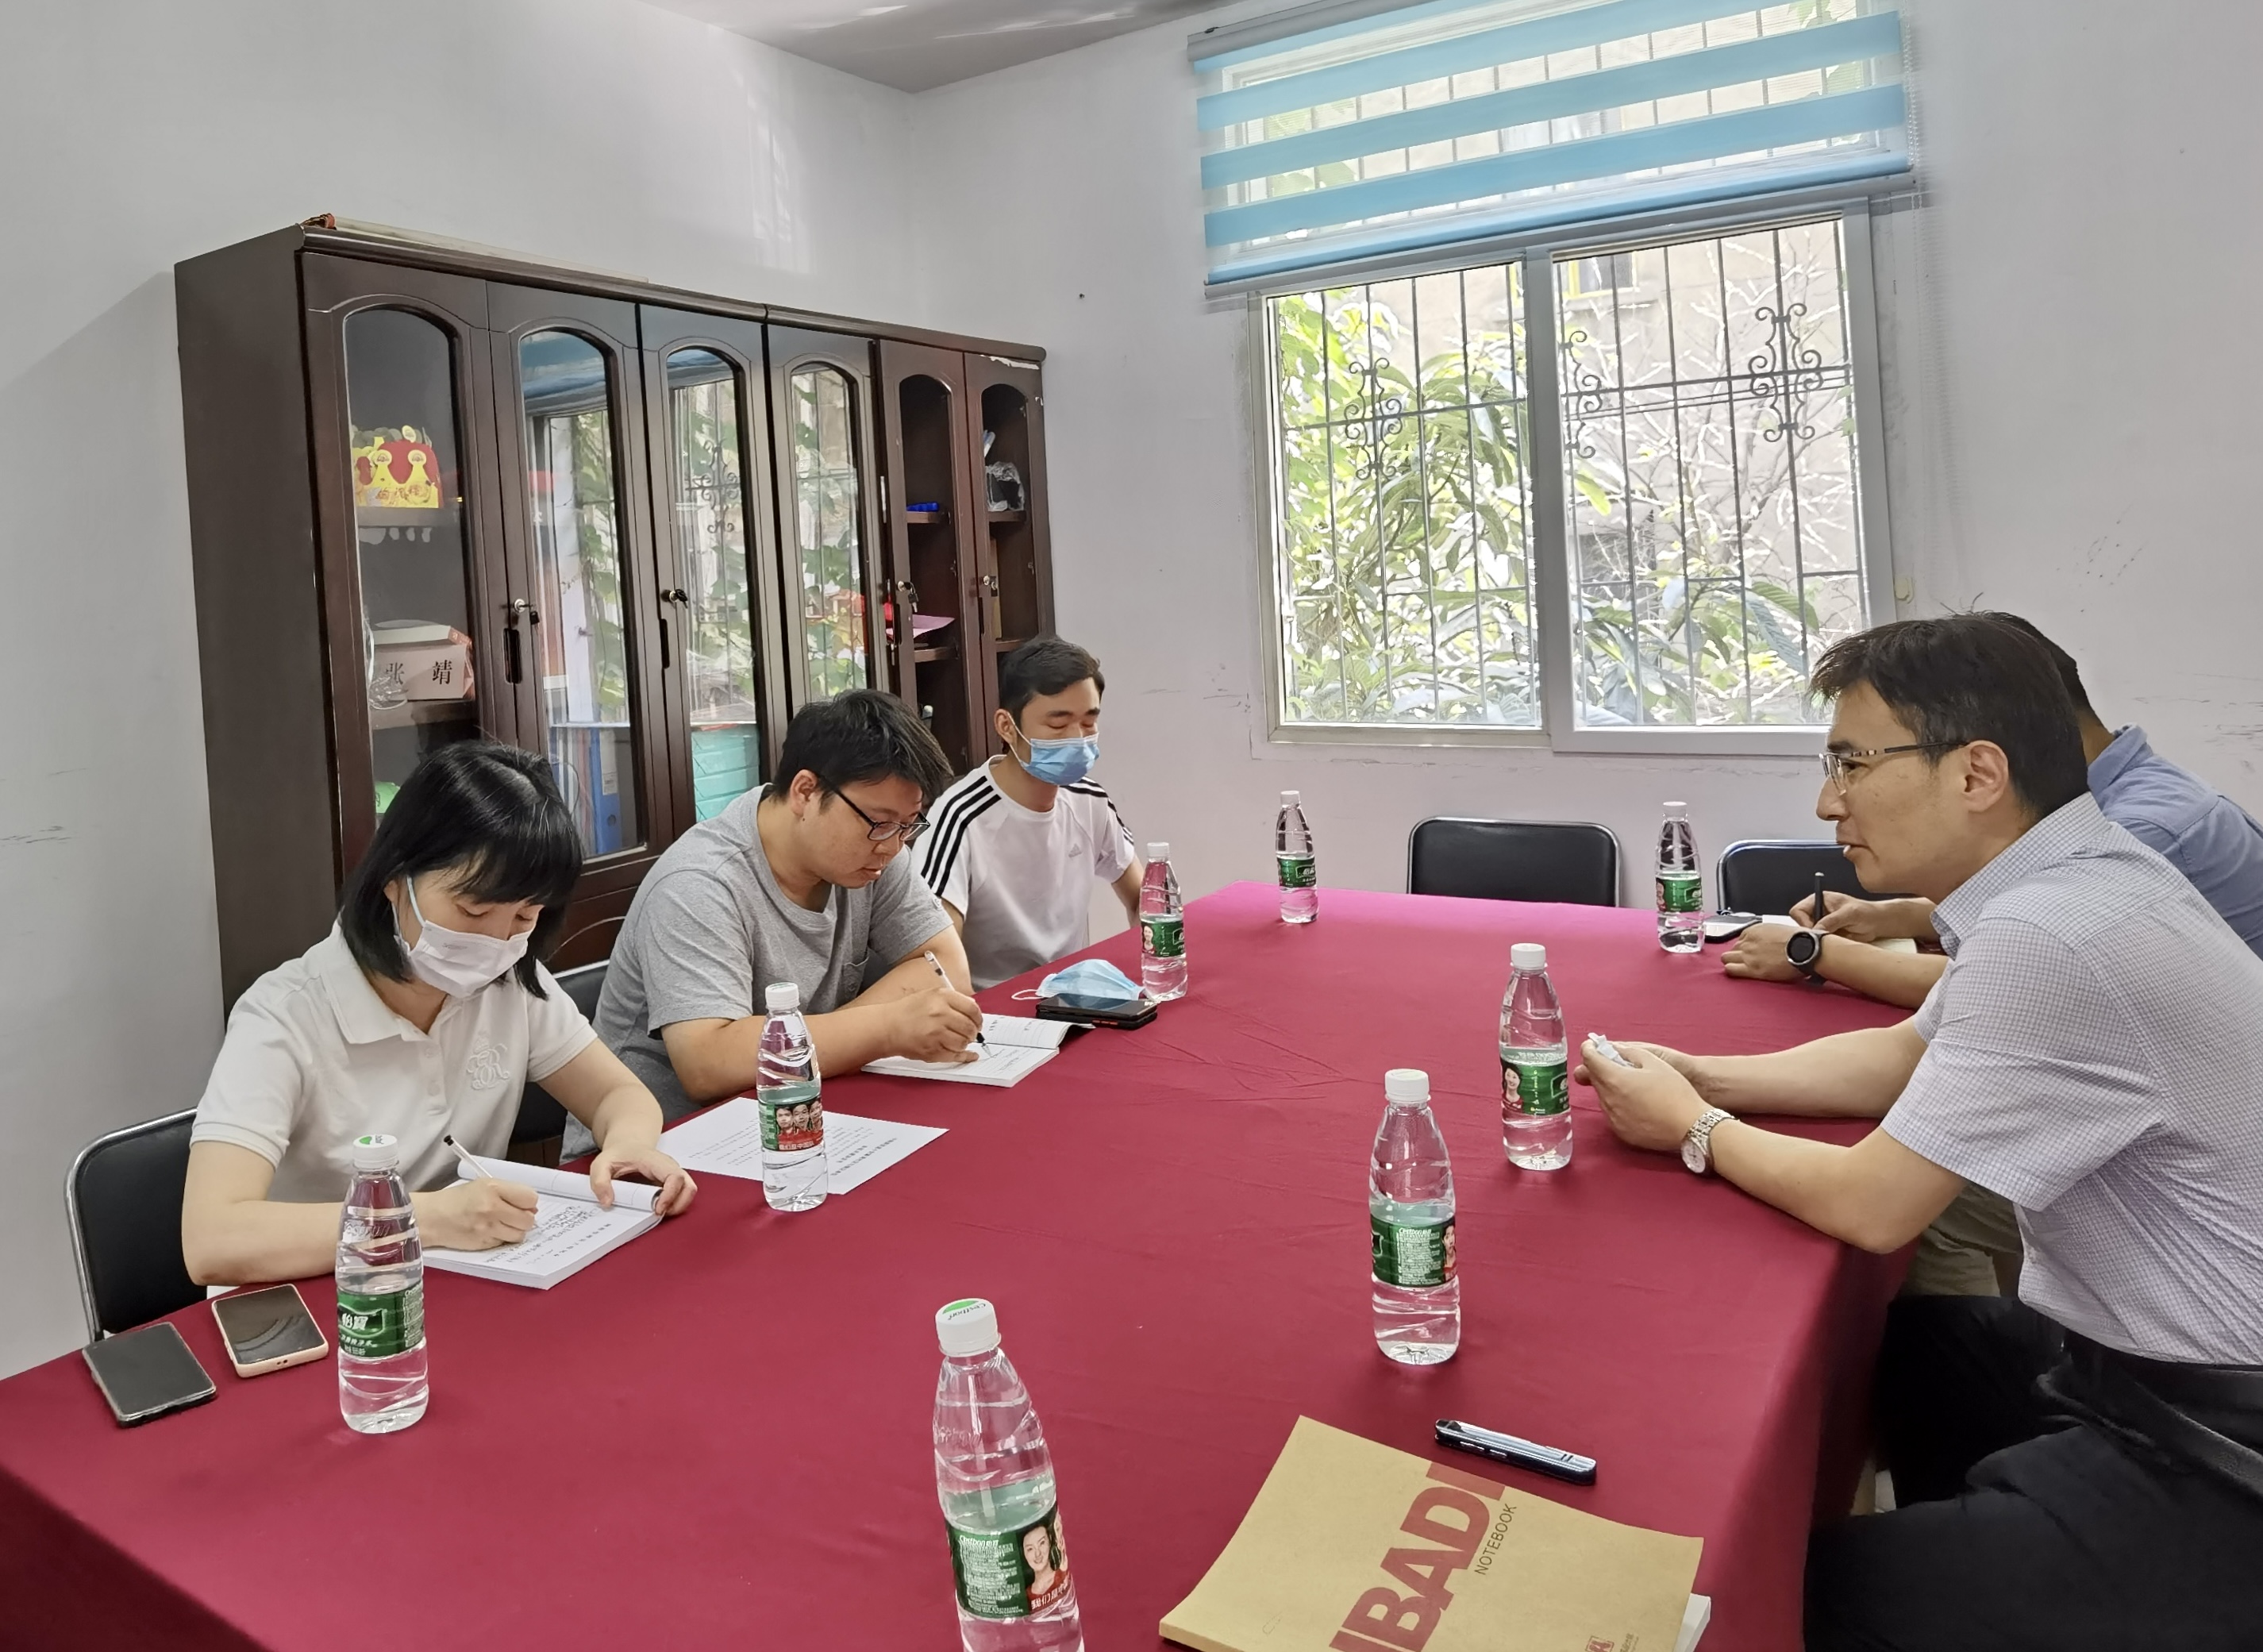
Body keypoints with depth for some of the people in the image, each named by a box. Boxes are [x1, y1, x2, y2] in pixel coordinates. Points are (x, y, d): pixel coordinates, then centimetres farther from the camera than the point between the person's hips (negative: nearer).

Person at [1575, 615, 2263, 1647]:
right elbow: (1906, 1056, 15)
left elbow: (1871, 1207, -22)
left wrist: (1695, 1129, -5)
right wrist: (1698, 1075, 4)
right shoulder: (2074, 882, 2)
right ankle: (1954, 1555, 38)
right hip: (2145, 1354, 9)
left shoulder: (2051, 938, -29)